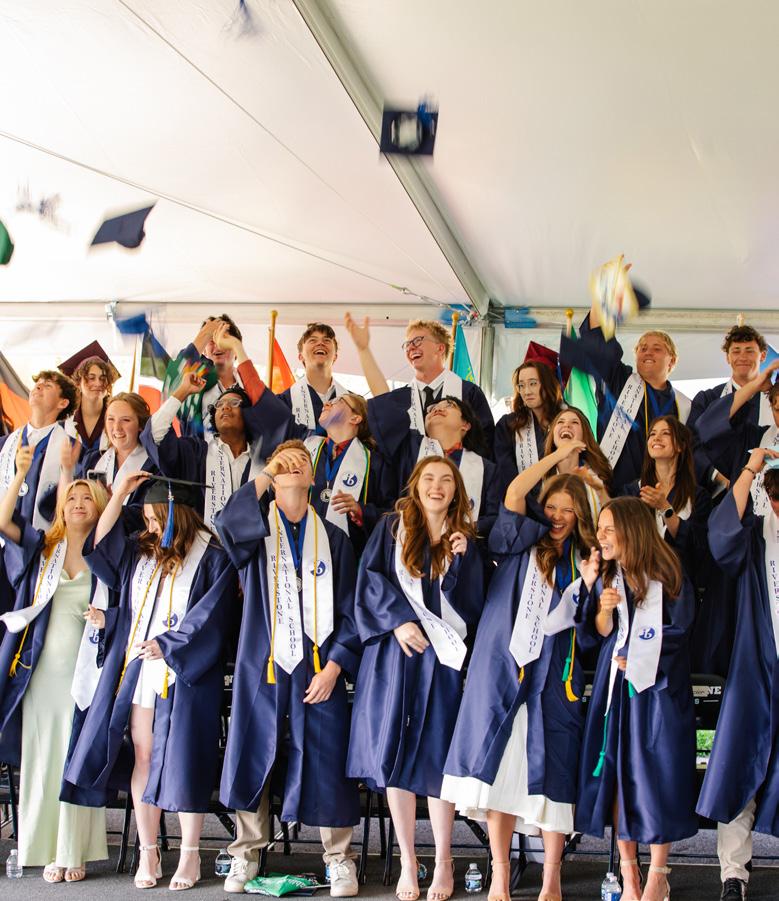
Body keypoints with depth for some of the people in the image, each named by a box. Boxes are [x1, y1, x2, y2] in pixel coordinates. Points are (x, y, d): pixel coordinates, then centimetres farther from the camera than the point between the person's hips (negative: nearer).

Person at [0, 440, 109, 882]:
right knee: (42, 758, 3)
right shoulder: (42, 547, 7)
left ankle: (74, 852, 4)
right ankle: (47, 849, 10)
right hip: (41, 669, 1)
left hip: (83, 671, -1)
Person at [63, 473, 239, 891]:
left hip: (183, 674, -5)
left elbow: (209, 615, -10)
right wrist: (120, 493, 6)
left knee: (180, 759, -3)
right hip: (137, 668, 5)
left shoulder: (212, 558, -3)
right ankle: (148, 852, 13)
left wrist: (168, 644, -18)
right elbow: (100, 544, 13)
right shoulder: (141, 551, 14)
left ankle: (190, 855, 8)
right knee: (142, 757, 5)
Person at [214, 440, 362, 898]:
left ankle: (340, 859, 9)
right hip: (263, 663, 0)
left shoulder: (333, 538, 9)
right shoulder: (256, 527, 7)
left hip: (319, 669, 0)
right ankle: (247, 855, 17)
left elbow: (349, 611, 6)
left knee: (326, 760, -1)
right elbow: (228, 522, -19)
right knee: (255, 755, 4)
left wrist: (333, 666, -5)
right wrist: (267, 473, -16)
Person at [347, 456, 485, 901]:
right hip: (395, 653, 0)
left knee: (437, 757, -1)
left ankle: (443, 861, 11)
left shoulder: (465, 540, 9)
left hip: (443, 656, 0)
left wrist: (460, 559, -11)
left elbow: (471, 601, 2)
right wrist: (398, 620, -12)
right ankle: (407, 860, 9)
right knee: (394, 754, -1)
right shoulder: (393, 529, 8)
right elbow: (371, 580, -1)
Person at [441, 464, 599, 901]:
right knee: (501, 767, -2)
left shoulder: (582, 559, 14)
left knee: (551, 771, -2)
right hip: (504, 667, -1)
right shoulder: (521, 545, 8)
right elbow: (513, 494, -9)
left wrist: (590, 584, -5)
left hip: (555, 674, 1)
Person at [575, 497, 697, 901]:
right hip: (616, 685, 4)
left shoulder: (668, 577, -9)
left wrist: (638, 659, -4)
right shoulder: (607, 576, 4)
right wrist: (605, 609, -14)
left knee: (657, 773, -3)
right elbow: (601, 632, 6)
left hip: (658, 687, -4)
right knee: (617, 773, 1)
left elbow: (679, 633, -4)